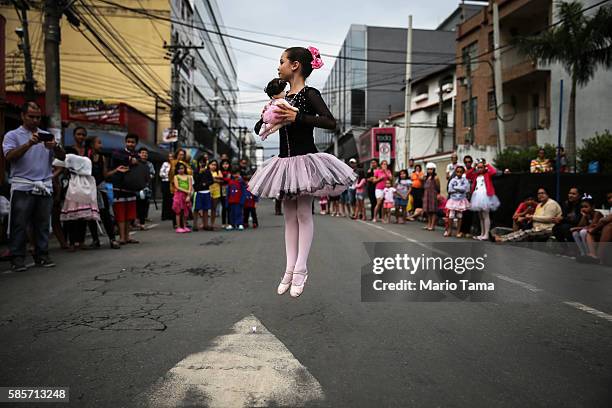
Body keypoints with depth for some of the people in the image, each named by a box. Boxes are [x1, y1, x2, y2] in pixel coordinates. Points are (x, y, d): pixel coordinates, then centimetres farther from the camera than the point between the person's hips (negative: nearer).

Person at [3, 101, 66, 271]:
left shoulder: (47, 135, 16)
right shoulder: (12, 135, 7)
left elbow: (62, 157, 6)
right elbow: (9, 156, -9)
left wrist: (55, 147, -16)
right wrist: (29, 144, -22)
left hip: (45, 187, 3)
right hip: (22, 187, -3)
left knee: (43, 224, 5)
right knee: (19, 224, -1)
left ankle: (42, 255, 12)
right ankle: (17, 257, 5)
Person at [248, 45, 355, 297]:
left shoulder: (309, 94, -7)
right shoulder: (282, 98, 13)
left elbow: (331, 123, -21)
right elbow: (259, 129, 18)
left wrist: (298, 118, -25)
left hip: (305, 159, -7)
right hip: (284, 161, 7)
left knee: (303, 213, -1)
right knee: (289, 216, 8)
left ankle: (300, 269, 5)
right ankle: (290, 269, 13)